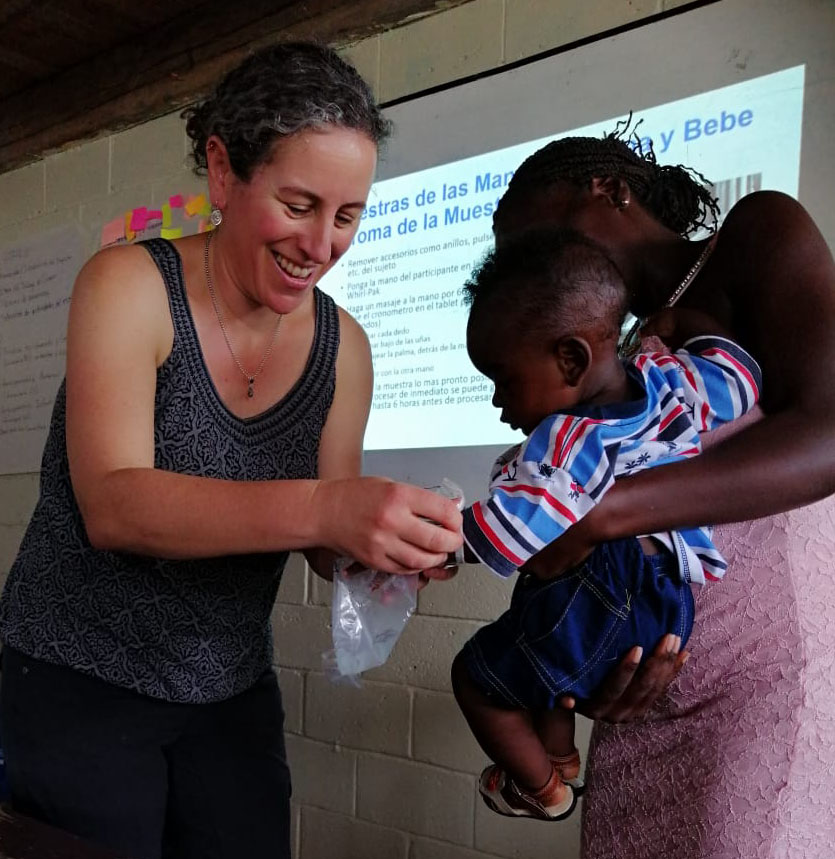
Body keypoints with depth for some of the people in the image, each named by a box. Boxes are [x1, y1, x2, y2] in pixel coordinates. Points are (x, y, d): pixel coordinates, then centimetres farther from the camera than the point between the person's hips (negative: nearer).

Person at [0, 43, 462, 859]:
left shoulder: (342, 346, -3)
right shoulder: (130, 286, -15)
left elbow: (326, 545, 0)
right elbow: (112, 506, -28)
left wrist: (397, 538, -22)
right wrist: (320, 508, -40)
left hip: (232, 697, 4)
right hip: (77, 689, -4)